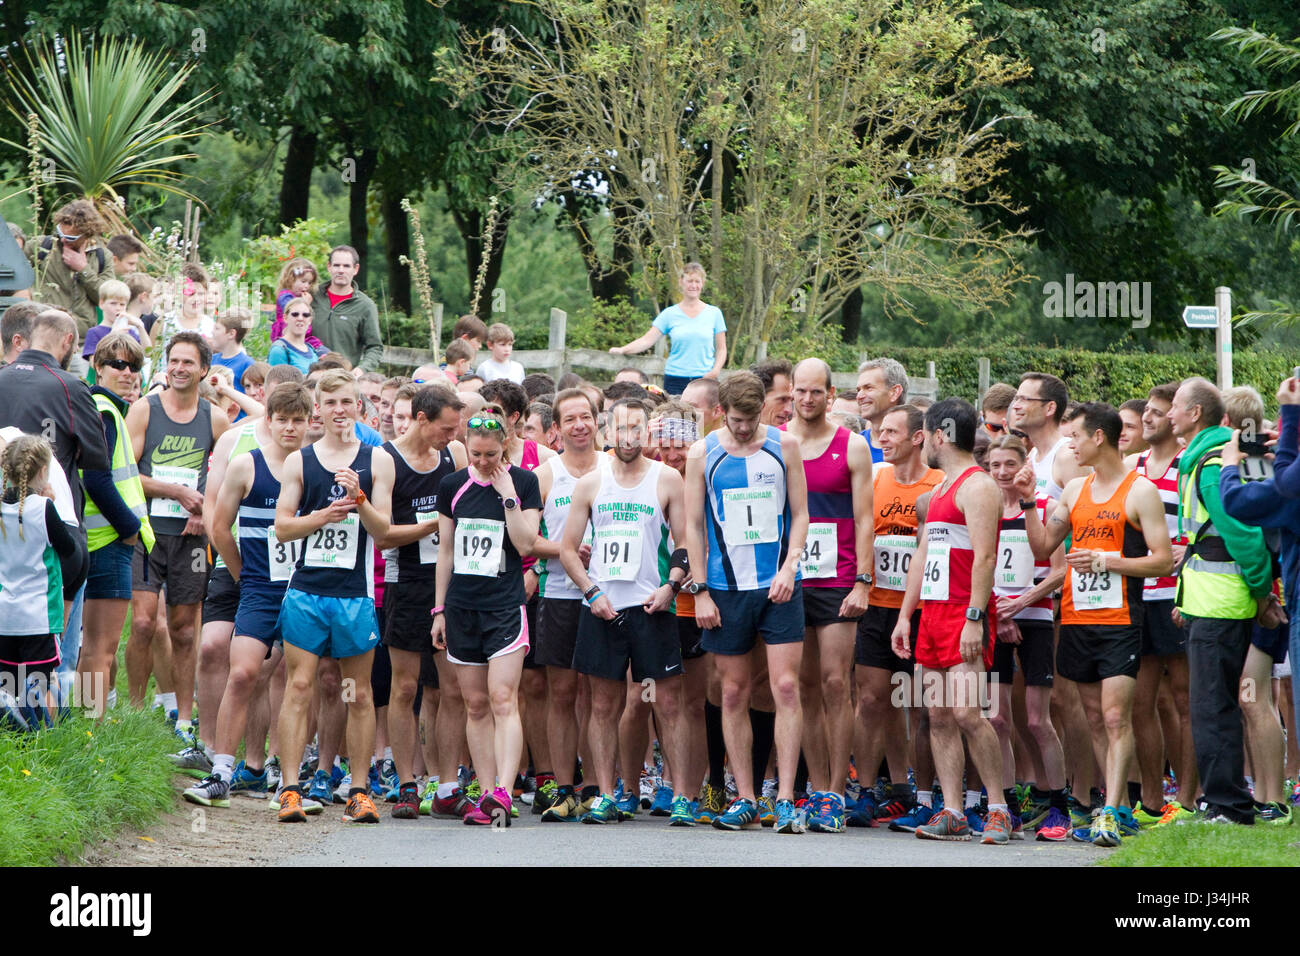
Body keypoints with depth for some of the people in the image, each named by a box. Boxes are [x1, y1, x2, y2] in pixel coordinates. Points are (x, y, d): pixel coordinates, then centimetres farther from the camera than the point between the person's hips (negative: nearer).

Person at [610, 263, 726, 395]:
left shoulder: (714, 313, 7)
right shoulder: (670, 314, 6)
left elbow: (721, 349, 10)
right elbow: (647, 340, 0)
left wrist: (715, 370, -8)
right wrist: (622, 350, -16)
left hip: (704, 379, 0)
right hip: (675, 380, 0)